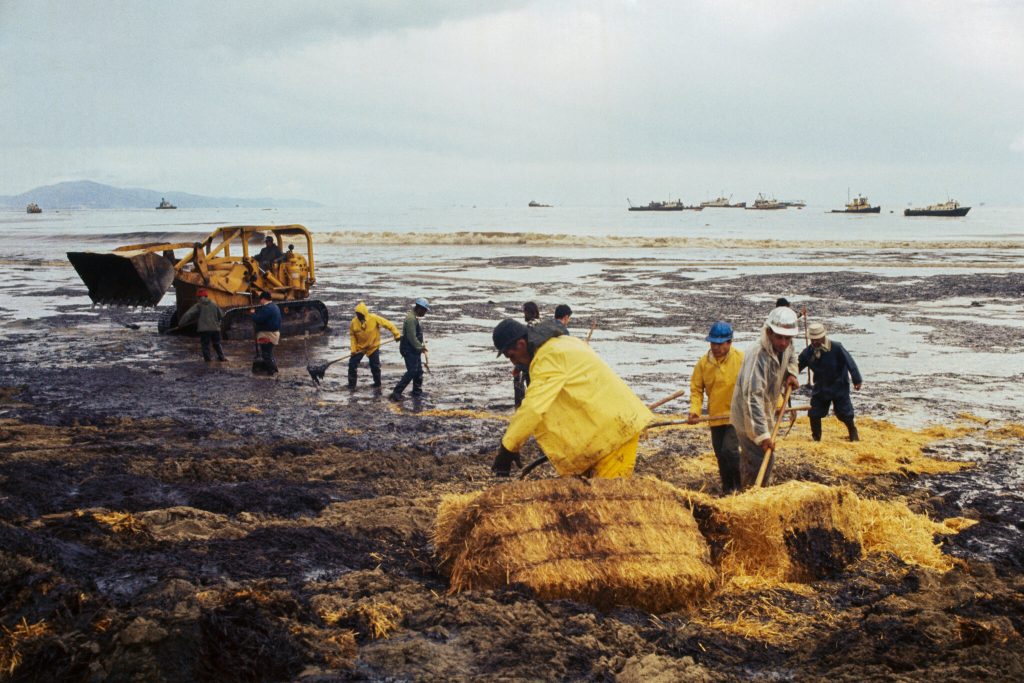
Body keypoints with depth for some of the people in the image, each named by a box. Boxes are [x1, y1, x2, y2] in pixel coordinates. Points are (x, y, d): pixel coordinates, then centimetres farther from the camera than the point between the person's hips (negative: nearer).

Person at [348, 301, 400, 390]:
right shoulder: (354, 322, -15)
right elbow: (352, 336, -2)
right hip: (359, 347, 2)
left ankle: (377, 382, 27)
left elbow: (388, 324, -15)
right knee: (352, 364, -4)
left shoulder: (374, 318, -22)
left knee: (375, 366, 5)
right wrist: (353, 349, -9)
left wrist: (397, 335, -16)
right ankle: (351, 384, 11)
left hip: (373, 346, -2)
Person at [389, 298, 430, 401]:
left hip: (414, 350, 11)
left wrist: (421, 344, 11)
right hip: (409, 349, -11)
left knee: (419, 371, 15)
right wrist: (420, 347, -15)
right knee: (412, 371, -12)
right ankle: (396, 392, -12)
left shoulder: (414, 318, 14)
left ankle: (417, 391, 26)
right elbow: (411, 337, -24)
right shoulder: (411, 318, -20)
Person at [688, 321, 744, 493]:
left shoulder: (741, 360, -12)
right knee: (721, 455, 12)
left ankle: (741, 486, 0)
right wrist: (694, 410, -11)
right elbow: (696, 388, 3)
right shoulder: (703, 363, -3)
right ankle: (728, 489, 28)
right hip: (716, 416, 4)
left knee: (729, 450, -18)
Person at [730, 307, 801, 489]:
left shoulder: (785, 346, -6)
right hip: (749, 419, -9)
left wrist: (791, 374, 0)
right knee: (761, 464, -11)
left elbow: (791, 358, 23)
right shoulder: (758, 355, -33)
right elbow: (753, 397, -38)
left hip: (764, 414, 9)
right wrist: (763, 435, -41)